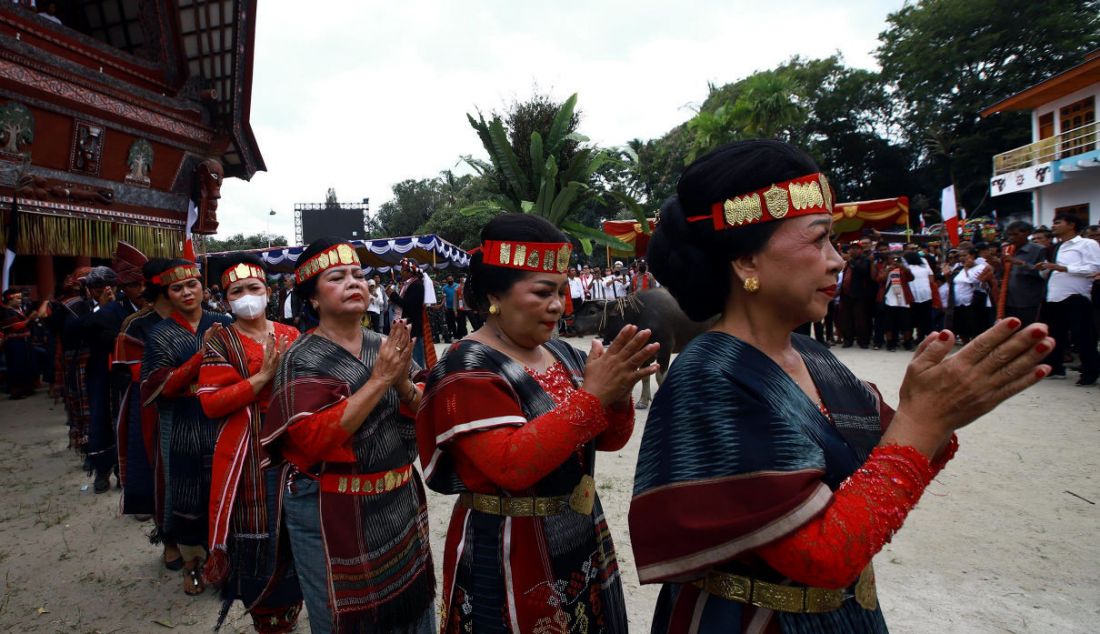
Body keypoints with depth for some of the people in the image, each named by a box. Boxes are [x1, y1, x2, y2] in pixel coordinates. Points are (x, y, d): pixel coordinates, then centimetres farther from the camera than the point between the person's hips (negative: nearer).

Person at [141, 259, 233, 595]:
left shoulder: (224, 324, 3)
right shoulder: (161, 335, 0)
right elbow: (163, 387, -11)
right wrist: (203, 353, -19)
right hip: (183, 427, -1)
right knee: (187, 493, 10)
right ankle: (191, 563, 31)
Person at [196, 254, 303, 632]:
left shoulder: (291, 336, 8)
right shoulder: (220, 342, -3)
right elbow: (210, 403, -13)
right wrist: (263, 376, -20)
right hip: (248, 456, -3)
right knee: (258, 536, 2)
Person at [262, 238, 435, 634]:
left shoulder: (388, 347, 2)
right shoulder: (302, 359, -12)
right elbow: (313, 440, -24)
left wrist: (403, 382, -20)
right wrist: (379, 379, -26)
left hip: (400, 506, 5)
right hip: (333, 516, -4)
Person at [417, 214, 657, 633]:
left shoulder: (563, 354, 3)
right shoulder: (469, 369, -17)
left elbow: (609, 441, 5)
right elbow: (510, 465, -28)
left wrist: (617, 396, -16)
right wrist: (591, 396, -30)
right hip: (509, 559, -7)